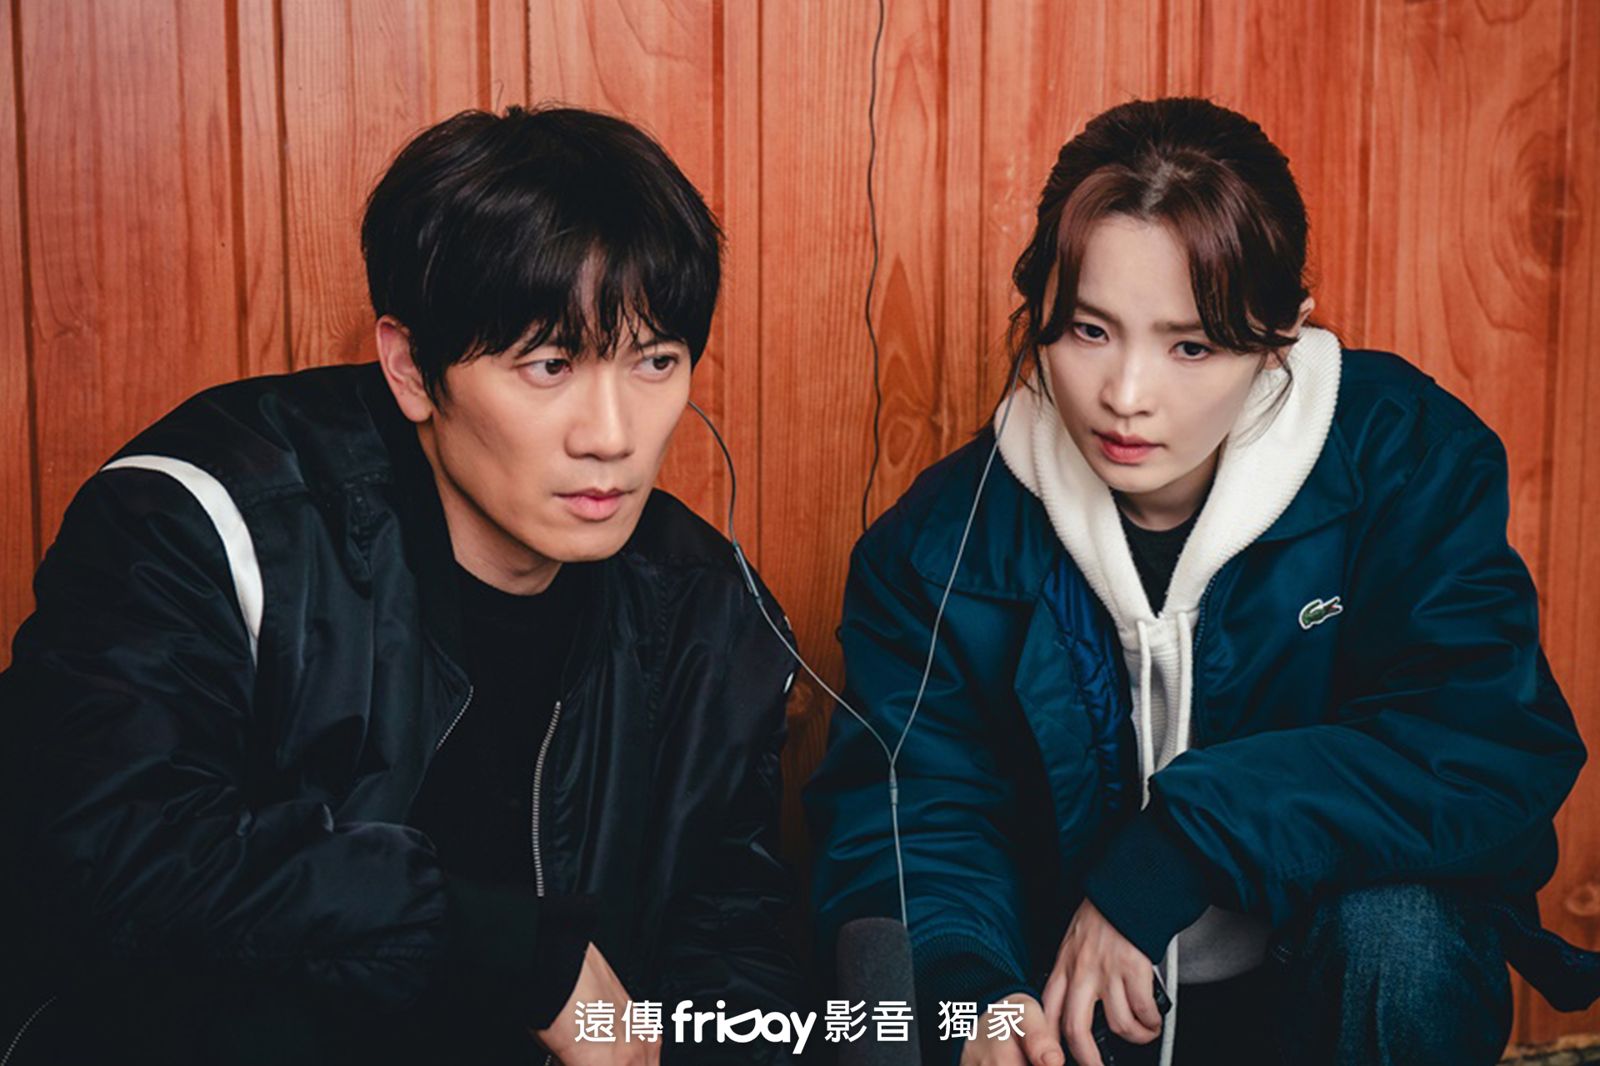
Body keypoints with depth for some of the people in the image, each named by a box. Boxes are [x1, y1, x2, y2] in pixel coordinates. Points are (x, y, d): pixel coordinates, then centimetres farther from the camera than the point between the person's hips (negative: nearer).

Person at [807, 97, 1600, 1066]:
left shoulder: (1405, 455, -12)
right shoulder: (943, 544, -9)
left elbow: (1496, 752, -21)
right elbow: (908, 824, -11)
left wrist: (1170, 852, -28)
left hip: (1341, 985, 0)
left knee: (1395, 922, -31)